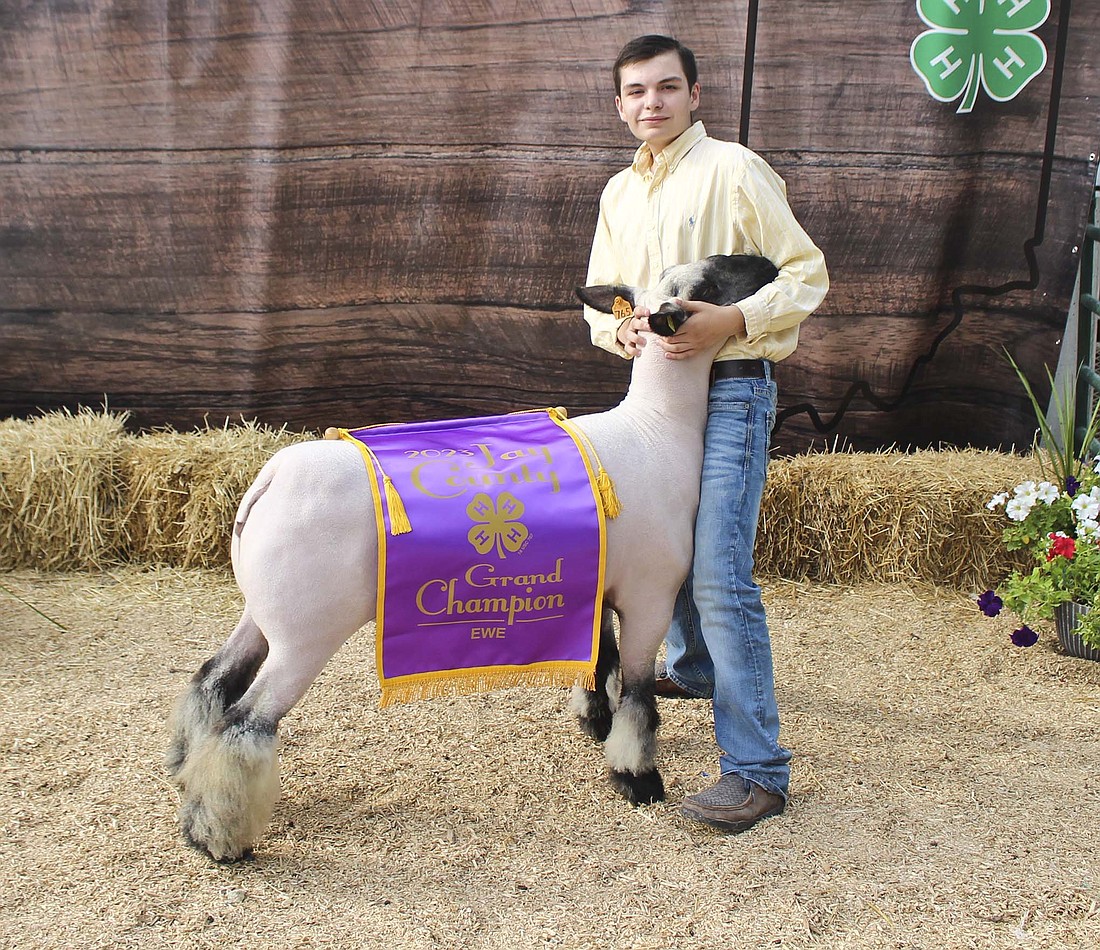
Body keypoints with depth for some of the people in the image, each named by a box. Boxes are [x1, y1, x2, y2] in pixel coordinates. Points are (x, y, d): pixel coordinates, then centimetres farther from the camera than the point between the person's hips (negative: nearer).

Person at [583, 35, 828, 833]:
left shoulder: (733, 170, -7)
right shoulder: (620, 192, 14)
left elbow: (807, 274, -7)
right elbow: (599, 296, 18)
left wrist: (733, 320, -23)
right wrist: (621, 329, -5)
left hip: (732, 388, -7)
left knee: (720, 574, -15)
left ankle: (758, 770, -10)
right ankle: (692, 669, 48)